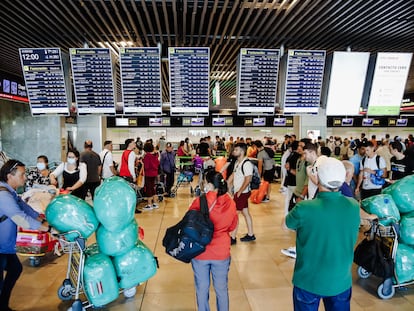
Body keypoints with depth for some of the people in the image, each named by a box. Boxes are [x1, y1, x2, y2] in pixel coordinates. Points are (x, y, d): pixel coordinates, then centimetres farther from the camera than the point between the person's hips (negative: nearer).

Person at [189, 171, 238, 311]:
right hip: (222, 253, 2)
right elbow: (232, 227, 5)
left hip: (200, 252, -1)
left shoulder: (199, 202, -17)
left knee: (202, 289, 18)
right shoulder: (231, 203, -10)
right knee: (222, 289, 20)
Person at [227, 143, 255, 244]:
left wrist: (240, 192, -18)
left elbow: (248, 180, -23)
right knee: (245, 213, 16)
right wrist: (227, 184, 7)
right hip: (238, 192, 9)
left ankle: (233, 237, 8)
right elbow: (233, 175, 15)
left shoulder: (246, 164, -20)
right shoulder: (237, 162, 9)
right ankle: (250, 235, 28)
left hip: (242, 193, -9)